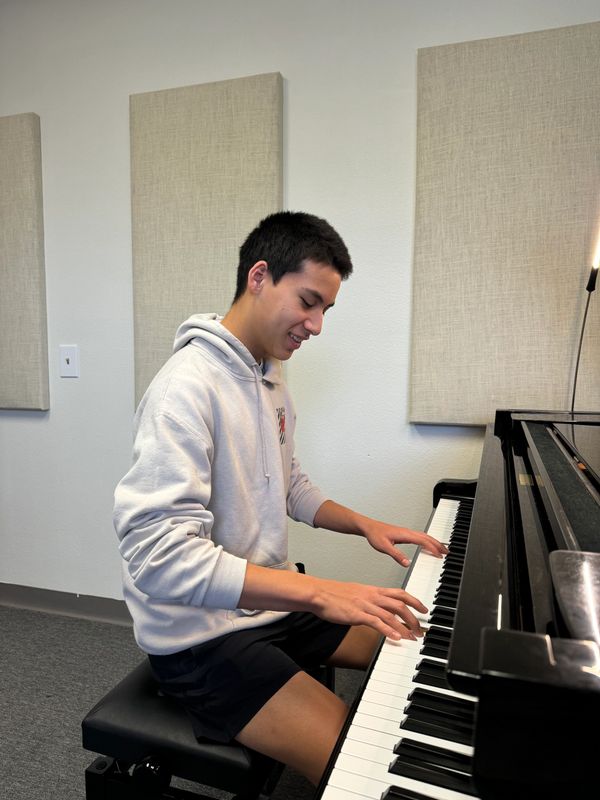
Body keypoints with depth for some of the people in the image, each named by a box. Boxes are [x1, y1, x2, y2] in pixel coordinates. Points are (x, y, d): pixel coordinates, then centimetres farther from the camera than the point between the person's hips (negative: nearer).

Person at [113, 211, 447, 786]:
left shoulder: (269, 381, 6)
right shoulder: (187, 386, -25)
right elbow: (158, 555, -31)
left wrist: (365, 525, 3)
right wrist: (318, 591, -34)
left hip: (270, 603, 9)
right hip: (201, 635, -9)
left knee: (414, 650, 14)